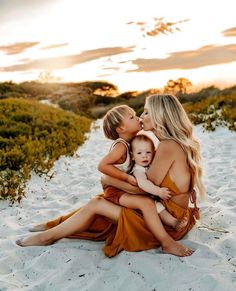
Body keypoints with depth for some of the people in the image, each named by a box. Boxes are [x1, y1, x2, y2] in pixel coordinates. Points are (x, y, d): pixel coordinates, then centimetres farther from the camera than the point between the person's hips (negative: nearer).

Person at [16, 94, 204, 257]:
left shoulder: (168, 146, -22)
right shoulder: (178, 143, 6)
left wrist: (109, 180, -8)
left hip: (167, 222, -8)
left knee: (96, 205, -6)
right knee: (101, 200, 11)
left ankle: (48, 236, 11)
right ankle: (53, 225, 22)